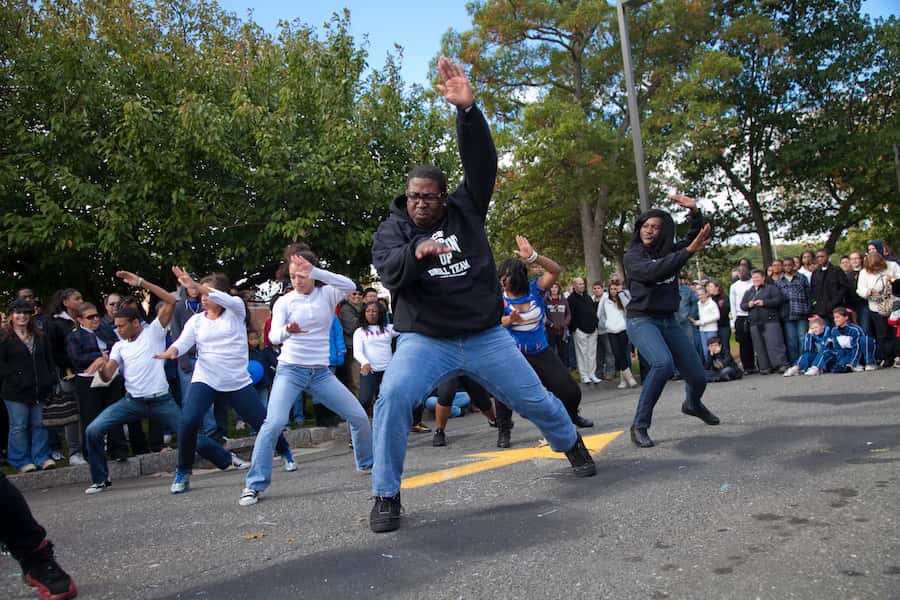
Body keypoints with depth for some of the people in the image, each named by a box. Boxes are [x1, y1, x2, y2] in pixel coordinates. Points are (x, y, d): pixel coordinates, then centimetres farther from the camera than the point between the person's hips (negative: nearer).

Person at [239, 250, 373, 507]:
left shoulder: (327, 294, -1)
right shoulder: (284, 301, -2)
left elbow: (350, 286, -22)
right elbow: (273, 336, -16)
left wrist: (315, 272, -32)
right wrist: (287, 330, -40)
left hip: (321, 372, 2)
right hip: (290, 370, -2)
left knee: (359, 416, 2)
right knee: (274, 422, -22)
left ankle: (367, 463, 27)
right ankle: (254, 485, -13)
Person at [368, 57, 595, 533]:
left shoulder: (465, 209, 1)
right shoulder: (392, 229, 0)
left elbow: (481, 161, -12)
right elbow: (389, 272, -19)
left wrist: (467, 110, -26)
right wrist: (416, 252, -40)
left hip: (486, 336, 2)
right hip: (424, 339, -1)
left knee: (535, 400, 11)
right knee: (392, 398, -26)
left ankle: (571, 444, 45)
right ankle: (386, 496, -10)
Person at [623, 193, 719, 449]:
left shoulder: (669, 250, 6)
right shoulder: (632, 255, -8)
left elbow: (697, 237, 8)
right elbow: (651, 271, -28)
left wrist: (695, 211, -9)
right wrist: (689, 251, -30)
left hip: (669, 321, 6)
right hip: (641, 320, -6)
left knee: (698, 376, 9)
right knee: (663, 363, -34)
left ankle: (692, 404, 48)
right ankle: (639, 426, -23)